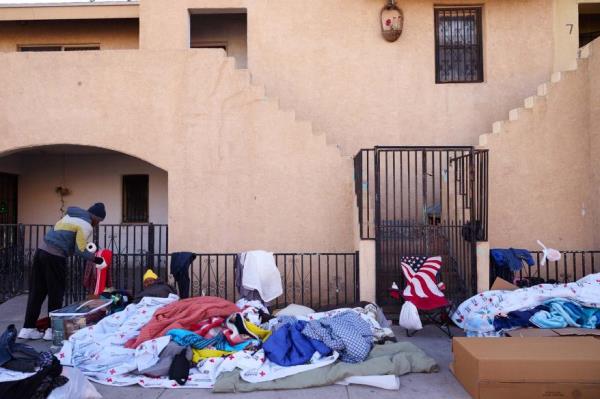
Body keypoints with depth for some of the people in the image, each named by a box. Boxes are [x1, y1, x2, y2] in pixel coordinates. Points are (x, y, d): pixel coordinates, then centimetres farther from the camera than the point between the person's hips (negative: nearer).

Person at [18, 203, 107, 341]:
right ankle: (52, 330, 11)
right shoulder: (86, 226, -7)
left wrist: (85, 247, 25)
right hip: (54, 256, -8)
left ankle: (28, 328, 18)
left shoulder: (71, 216, 19)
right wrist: (95, 259, 2)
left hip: (42, 250, 8)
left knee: (36, 292, 12)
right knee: (56, 293, 4)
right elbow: (79, 251, -10)